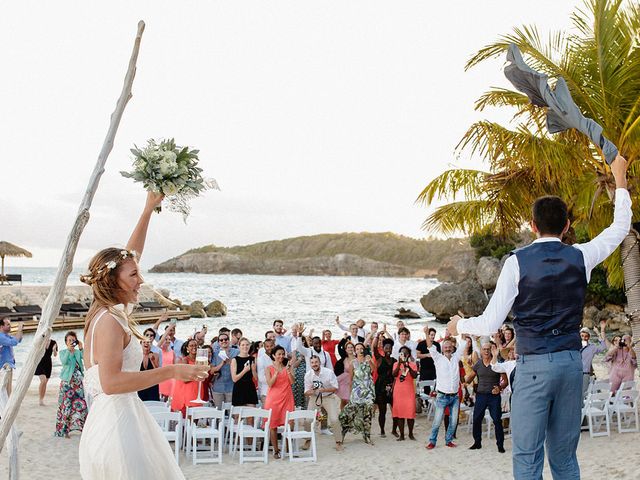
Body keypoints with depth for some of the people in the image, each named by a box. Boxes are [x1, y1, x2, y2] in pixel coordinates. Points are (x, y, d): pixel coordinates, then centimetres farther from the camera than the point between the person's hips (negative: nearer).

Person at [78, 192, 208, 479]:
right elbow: (111, 382, -26)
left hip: (122, 416, 10)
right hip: (117, 422, -10)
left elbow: (129, 256, 20)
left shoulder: (107, 312, 11)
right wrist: (171, 372, -25)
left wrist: (148, 210, 21)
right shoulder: (110, 321, -16)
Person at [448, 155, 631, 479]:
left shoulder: (517, 262, -7)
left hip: (534, 366, -4)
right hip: (571, 363, 5)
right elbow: (620, 228, 21)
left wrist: (458, 325, 14)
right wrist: (620, 180, 31)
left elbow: (490, 324, -6)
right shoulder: (580, 257, 2)